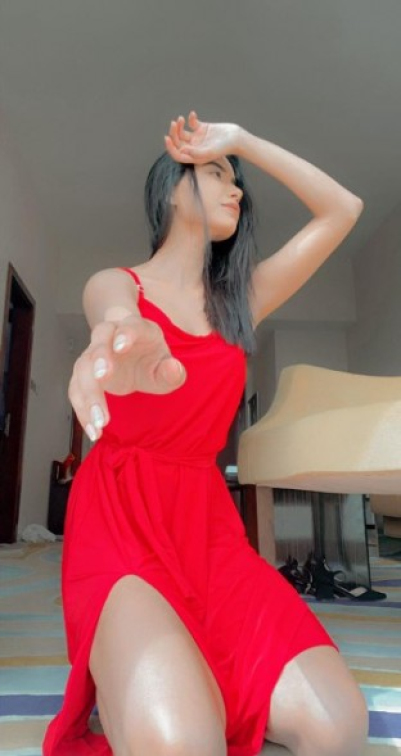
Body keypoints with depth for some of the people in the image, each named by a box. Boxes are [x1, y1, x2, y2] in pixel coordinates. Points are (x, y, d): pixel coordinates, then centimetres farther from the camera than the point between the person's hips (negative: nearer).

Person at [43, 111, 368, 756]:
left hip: (208, 522, 4)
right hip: (119, 517, -3)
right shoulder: (115, 284, 3)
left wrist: (241, 138, 11)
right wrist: (132, 344, -48)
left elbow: (343, 210, 15)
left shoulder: (241, 301, 13)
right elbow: (116, 319, -23)